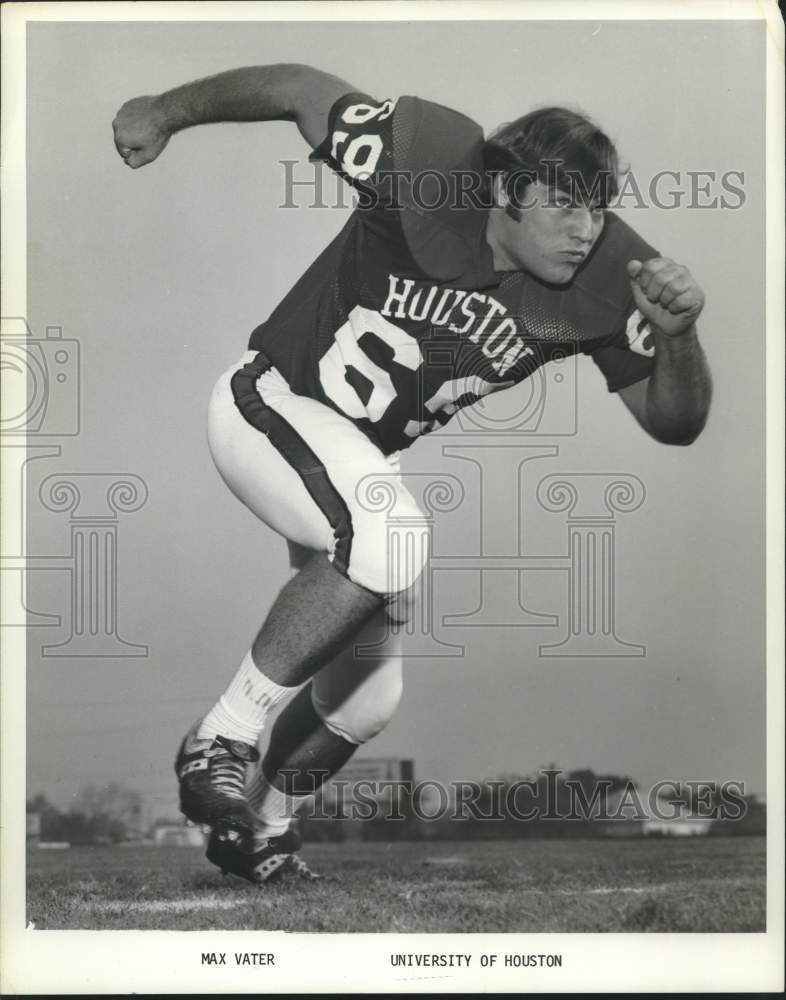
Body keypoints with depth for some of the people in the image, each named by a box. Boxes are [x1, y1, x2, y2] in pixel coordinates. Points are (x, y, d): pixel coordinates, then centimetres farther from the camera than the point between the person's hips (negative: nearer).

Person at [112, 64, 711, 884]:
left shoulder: (603, 284, -16)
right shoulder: (423, 169, -27)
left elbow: (671, 421, -12)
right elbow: (303, 90, -13)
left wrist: (676, 335, -33)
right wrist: (167, 112, -1)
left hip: (370, 458, 6)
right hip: (271, 405, -6)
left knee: (364, 698, 10)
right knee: (390, 536, -36)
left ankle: (263, 830, 37)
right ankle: (222, 741, -23)